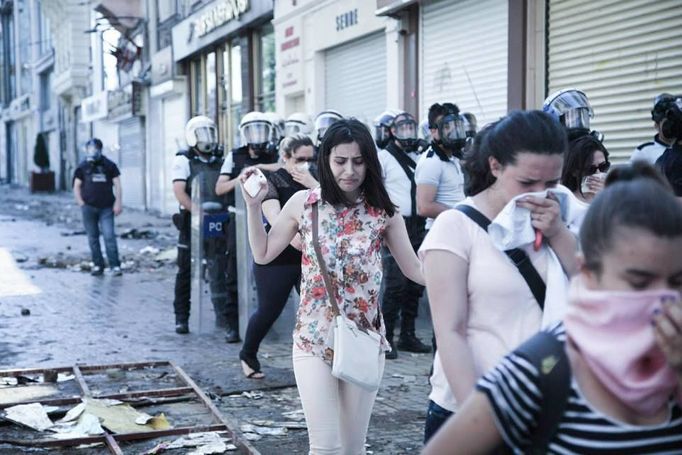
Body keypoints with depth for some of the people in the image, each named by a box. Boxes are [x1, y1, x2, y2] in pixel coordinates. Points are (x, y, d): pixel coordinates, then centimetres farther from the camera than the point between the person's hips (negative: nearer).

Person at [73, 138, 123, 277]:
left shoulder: (109, 165, 4)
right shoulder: (82, 167, 7)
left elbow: (117, 184, 3)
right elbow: (77, 186, 9)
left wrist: (118, 202, -6)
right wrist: (81, 204, -1)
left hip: (106, 208, -2)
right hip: (89, 207, 2)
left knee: (109, 236, -9)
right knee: (93, 237, 5)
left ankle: (115, 266, -9)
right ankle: (98, 265, 13)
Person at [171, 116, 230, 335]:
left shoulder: (221, 160, 12)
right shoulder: (183, 160, 0)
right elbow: (179, 192, -10)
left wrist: (226, 212, -4)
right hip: (191, 224, -3)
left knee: (219, 270, -2)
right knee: (185, 272, 6)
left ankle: (223, 316, 2)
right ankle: (181, 318, 16)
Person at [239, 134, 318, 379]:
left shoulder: (315, 181, 7)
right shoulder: (273, 181, -7)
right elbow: (273, 214, -25)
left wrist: (313, 185, -18)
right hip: (276, 259, -4)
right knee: (268, 311, 7)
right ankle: (247, 356, 33)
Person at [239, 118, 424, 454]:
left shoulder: (383, 212, -3)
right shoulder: (303, 204, -2)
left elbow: (416, 270, 2)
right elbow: (263, 254, 9)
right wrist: (253, 205, -1)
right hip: (314, 341, 0)